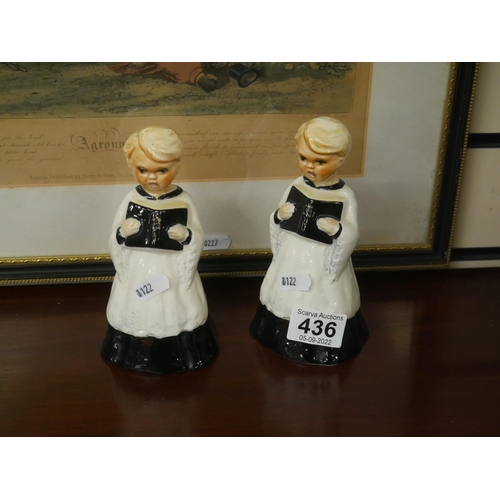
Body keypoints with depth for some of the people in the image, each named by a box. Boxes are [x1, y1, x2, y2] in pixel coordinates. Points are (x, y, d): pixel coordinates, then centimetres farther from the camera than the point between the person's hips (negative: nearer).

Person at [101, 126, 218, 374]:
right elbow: (115, 239, 0)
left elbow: (198, 238, -5)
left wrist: (187, 235, -25)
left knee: (174, 314, 12)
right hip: (139, 270, 2)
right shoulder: (131, 199, -6)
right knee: (139, 313, 13)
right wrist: (122, 233, -21)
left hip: (173, 270, -1)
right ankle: (139, 352, 35)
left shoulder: (183, 200, -10)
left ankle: (179, 354, 33)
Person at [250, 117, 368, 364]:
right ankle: (288, 340, 42)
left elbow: (351, 235, -18)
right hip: (293, 256, 4)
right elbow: (276, 220, 3)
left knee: (324, 305, 9)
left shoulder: (344, 196, -17)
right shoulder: (296, 186, -5)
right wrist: (279, 216, -18)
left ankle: (323, 348, 32)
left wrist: (338, 230, -37)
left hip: (323, 260, -4)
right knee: (290, 300, 20)